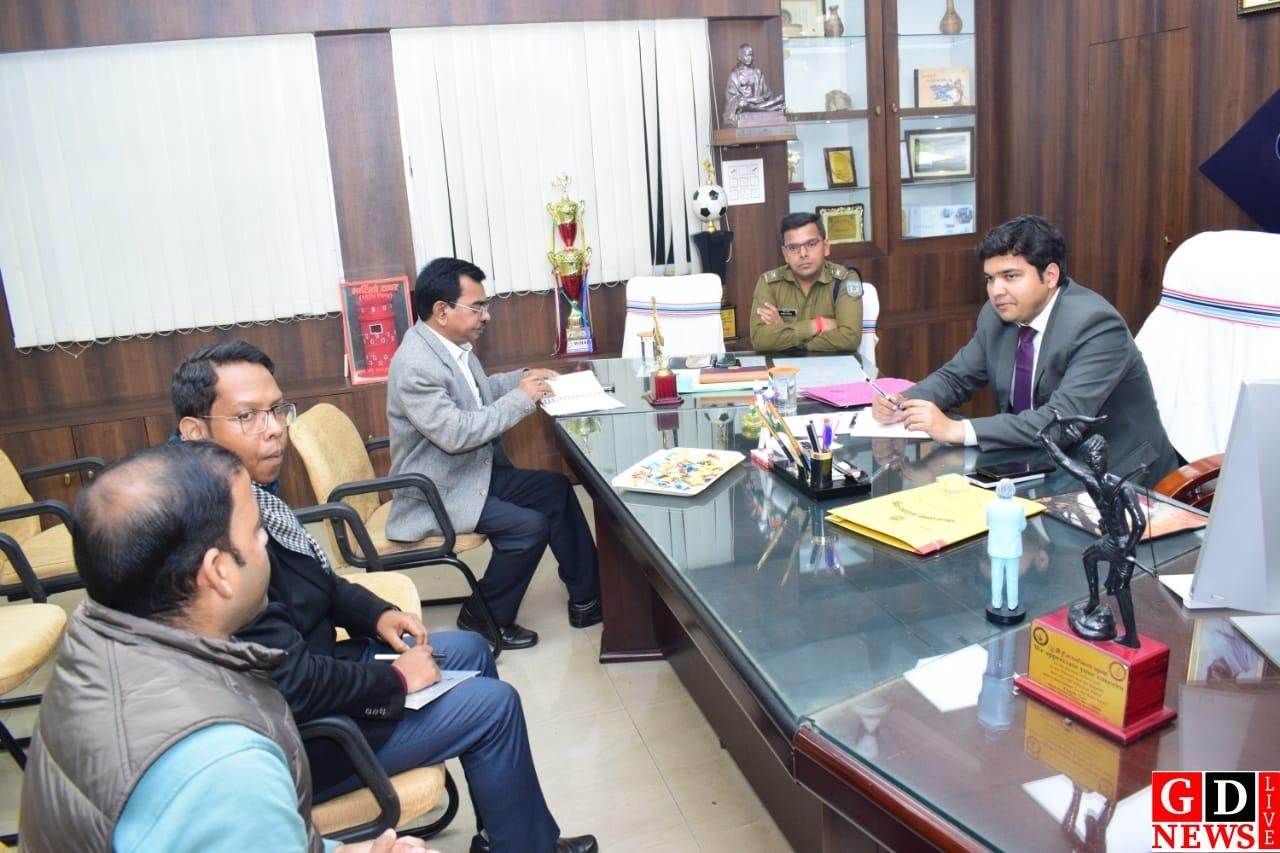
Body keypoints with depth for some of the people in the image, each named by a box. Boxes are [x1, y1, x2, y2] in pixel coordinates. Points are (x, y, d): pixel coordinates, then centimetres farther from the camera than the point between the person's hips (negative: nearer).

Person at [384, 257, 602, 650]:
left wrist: (524, 378, 7)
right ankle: (483, 617, 2)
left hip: (474, 471, 10)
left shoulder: (451, 343, 3)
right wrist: (521, 399, -22)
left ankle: (586, 597, 18)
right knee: (529, 526, -21)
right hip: (438, 492, -10)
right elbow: (455, 433, -31)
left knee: (557, 490, 9)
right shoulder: (415, 365, -26)